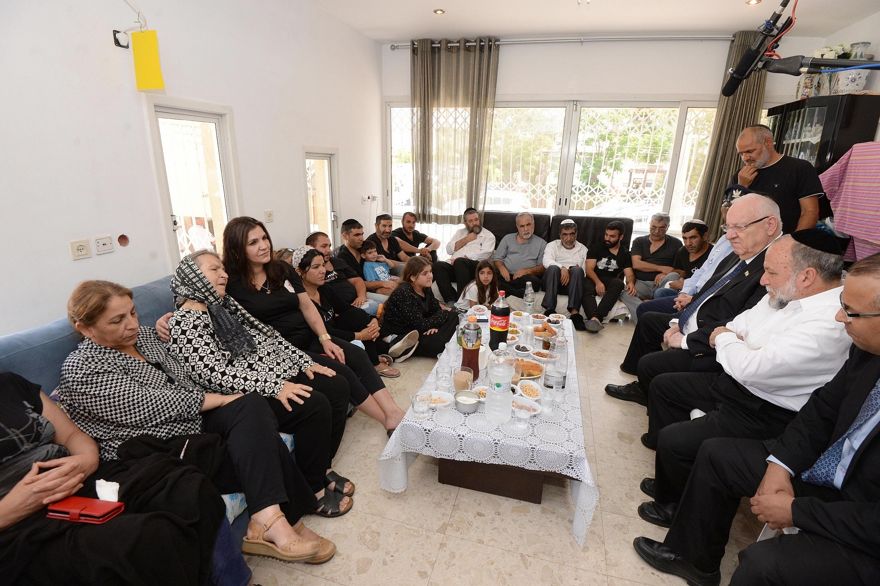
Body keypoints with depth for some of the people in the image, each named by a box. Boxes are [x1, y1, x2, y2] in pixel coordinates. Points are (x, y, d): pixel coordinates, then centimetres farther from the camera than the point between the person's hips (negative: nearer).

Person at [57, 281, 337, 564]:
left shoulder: (145, 336, 15)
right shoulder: (82, 369, -7)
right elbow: (148, 408, -16)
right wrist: (222, 399, -14)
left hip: (195, 420, 7)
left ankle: (269, 520, -22)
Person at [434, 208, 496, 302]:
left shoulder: (488, 235, 11)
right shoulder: (460, 232, 26)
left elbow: (484, 254, -7)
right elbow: (449, 250, 13)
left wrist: (462, 258, -13)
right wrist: (466, 239, 5)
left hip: (475, 267, -4)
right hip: (455, 265, 4)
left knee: (460, 262, -36)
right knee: (438, 265, -26)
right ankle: (451, 301, -29)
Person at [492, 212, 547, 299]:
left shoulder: (541, 243, 15)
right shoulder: (507, 238, 22)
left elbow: (543, 267, 6)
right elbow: (497, 258, 17)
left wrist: (526, 271, -13)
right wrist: (502, 268, -8)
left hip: (525, 278, -1)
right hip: (506, 276, 1)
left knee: (534, 281, -37)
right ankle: (519, 293, -28)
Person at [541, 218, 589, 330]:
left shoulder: (583, 249, 21)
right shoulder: (552, 245, 16)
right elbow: (546, 261, -6)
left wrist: (574, 270, -13)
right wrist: (562, 268, -24)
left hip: (572, 282, 1)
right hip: (553, 281, -1)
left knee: (577, 270, -31)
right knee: (553, 268, -33)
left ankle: (574, 312, -43)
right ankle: (549, 310, -40)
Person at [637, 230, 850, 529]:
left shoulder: (830, 322, -29)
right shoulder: (787, 294, -1)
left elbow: (751, 368, -31)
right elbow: (739, 326, 11)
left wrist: (725, 339, -13)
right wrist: (728, 339, -10)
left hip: (767, 415, -9)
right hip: (738, 385, 10)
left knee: (674, 439, -17)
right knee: (663, 385, 13)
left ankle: (674, 506, 15)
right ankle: (672, 473, 26)